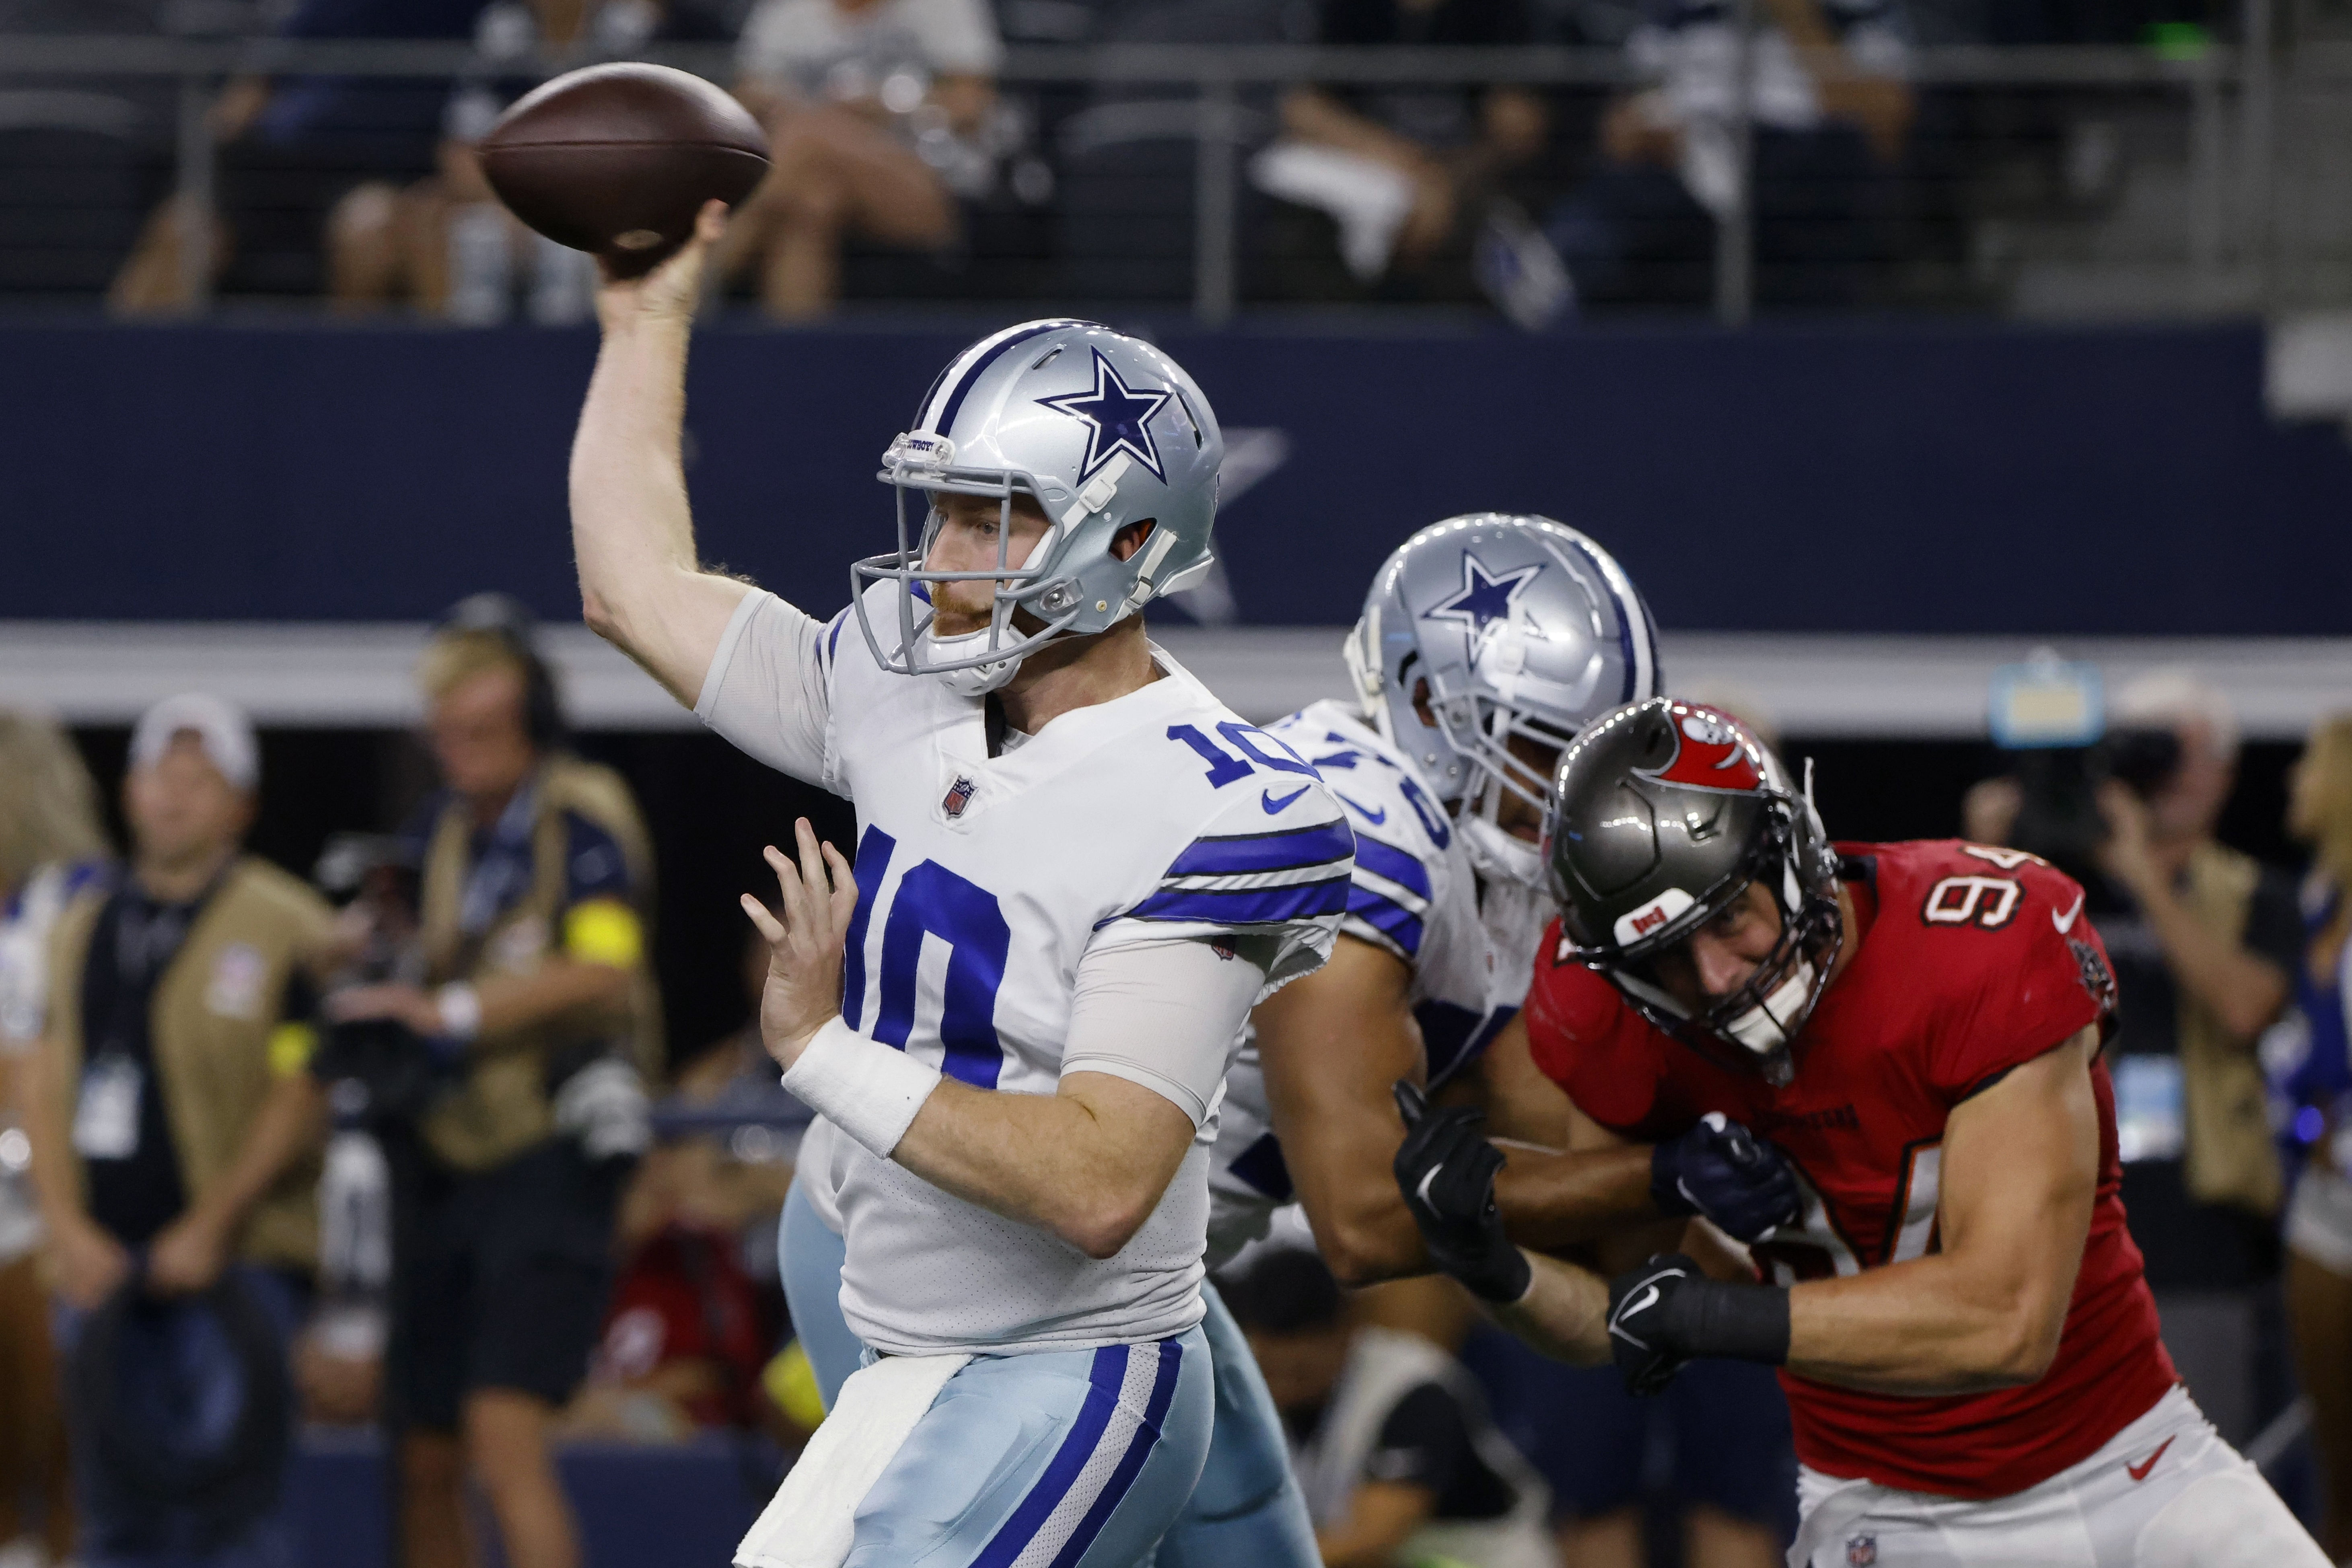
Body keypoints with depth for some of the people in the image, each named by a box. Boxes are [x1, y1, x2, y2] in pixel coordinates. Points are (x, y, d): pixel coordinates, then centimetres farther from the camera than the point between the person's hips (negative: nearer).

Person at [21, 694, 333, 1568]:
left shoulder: (281, 926, -3)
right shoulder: (84, 929, 15)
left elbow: (301, 1096, -7)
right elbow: (48, 1087, 13)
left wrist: (210, 1228, -12)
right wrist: (68, 1228, -1)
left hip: (232, 1261, -6)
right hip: (101, 1260, 6)